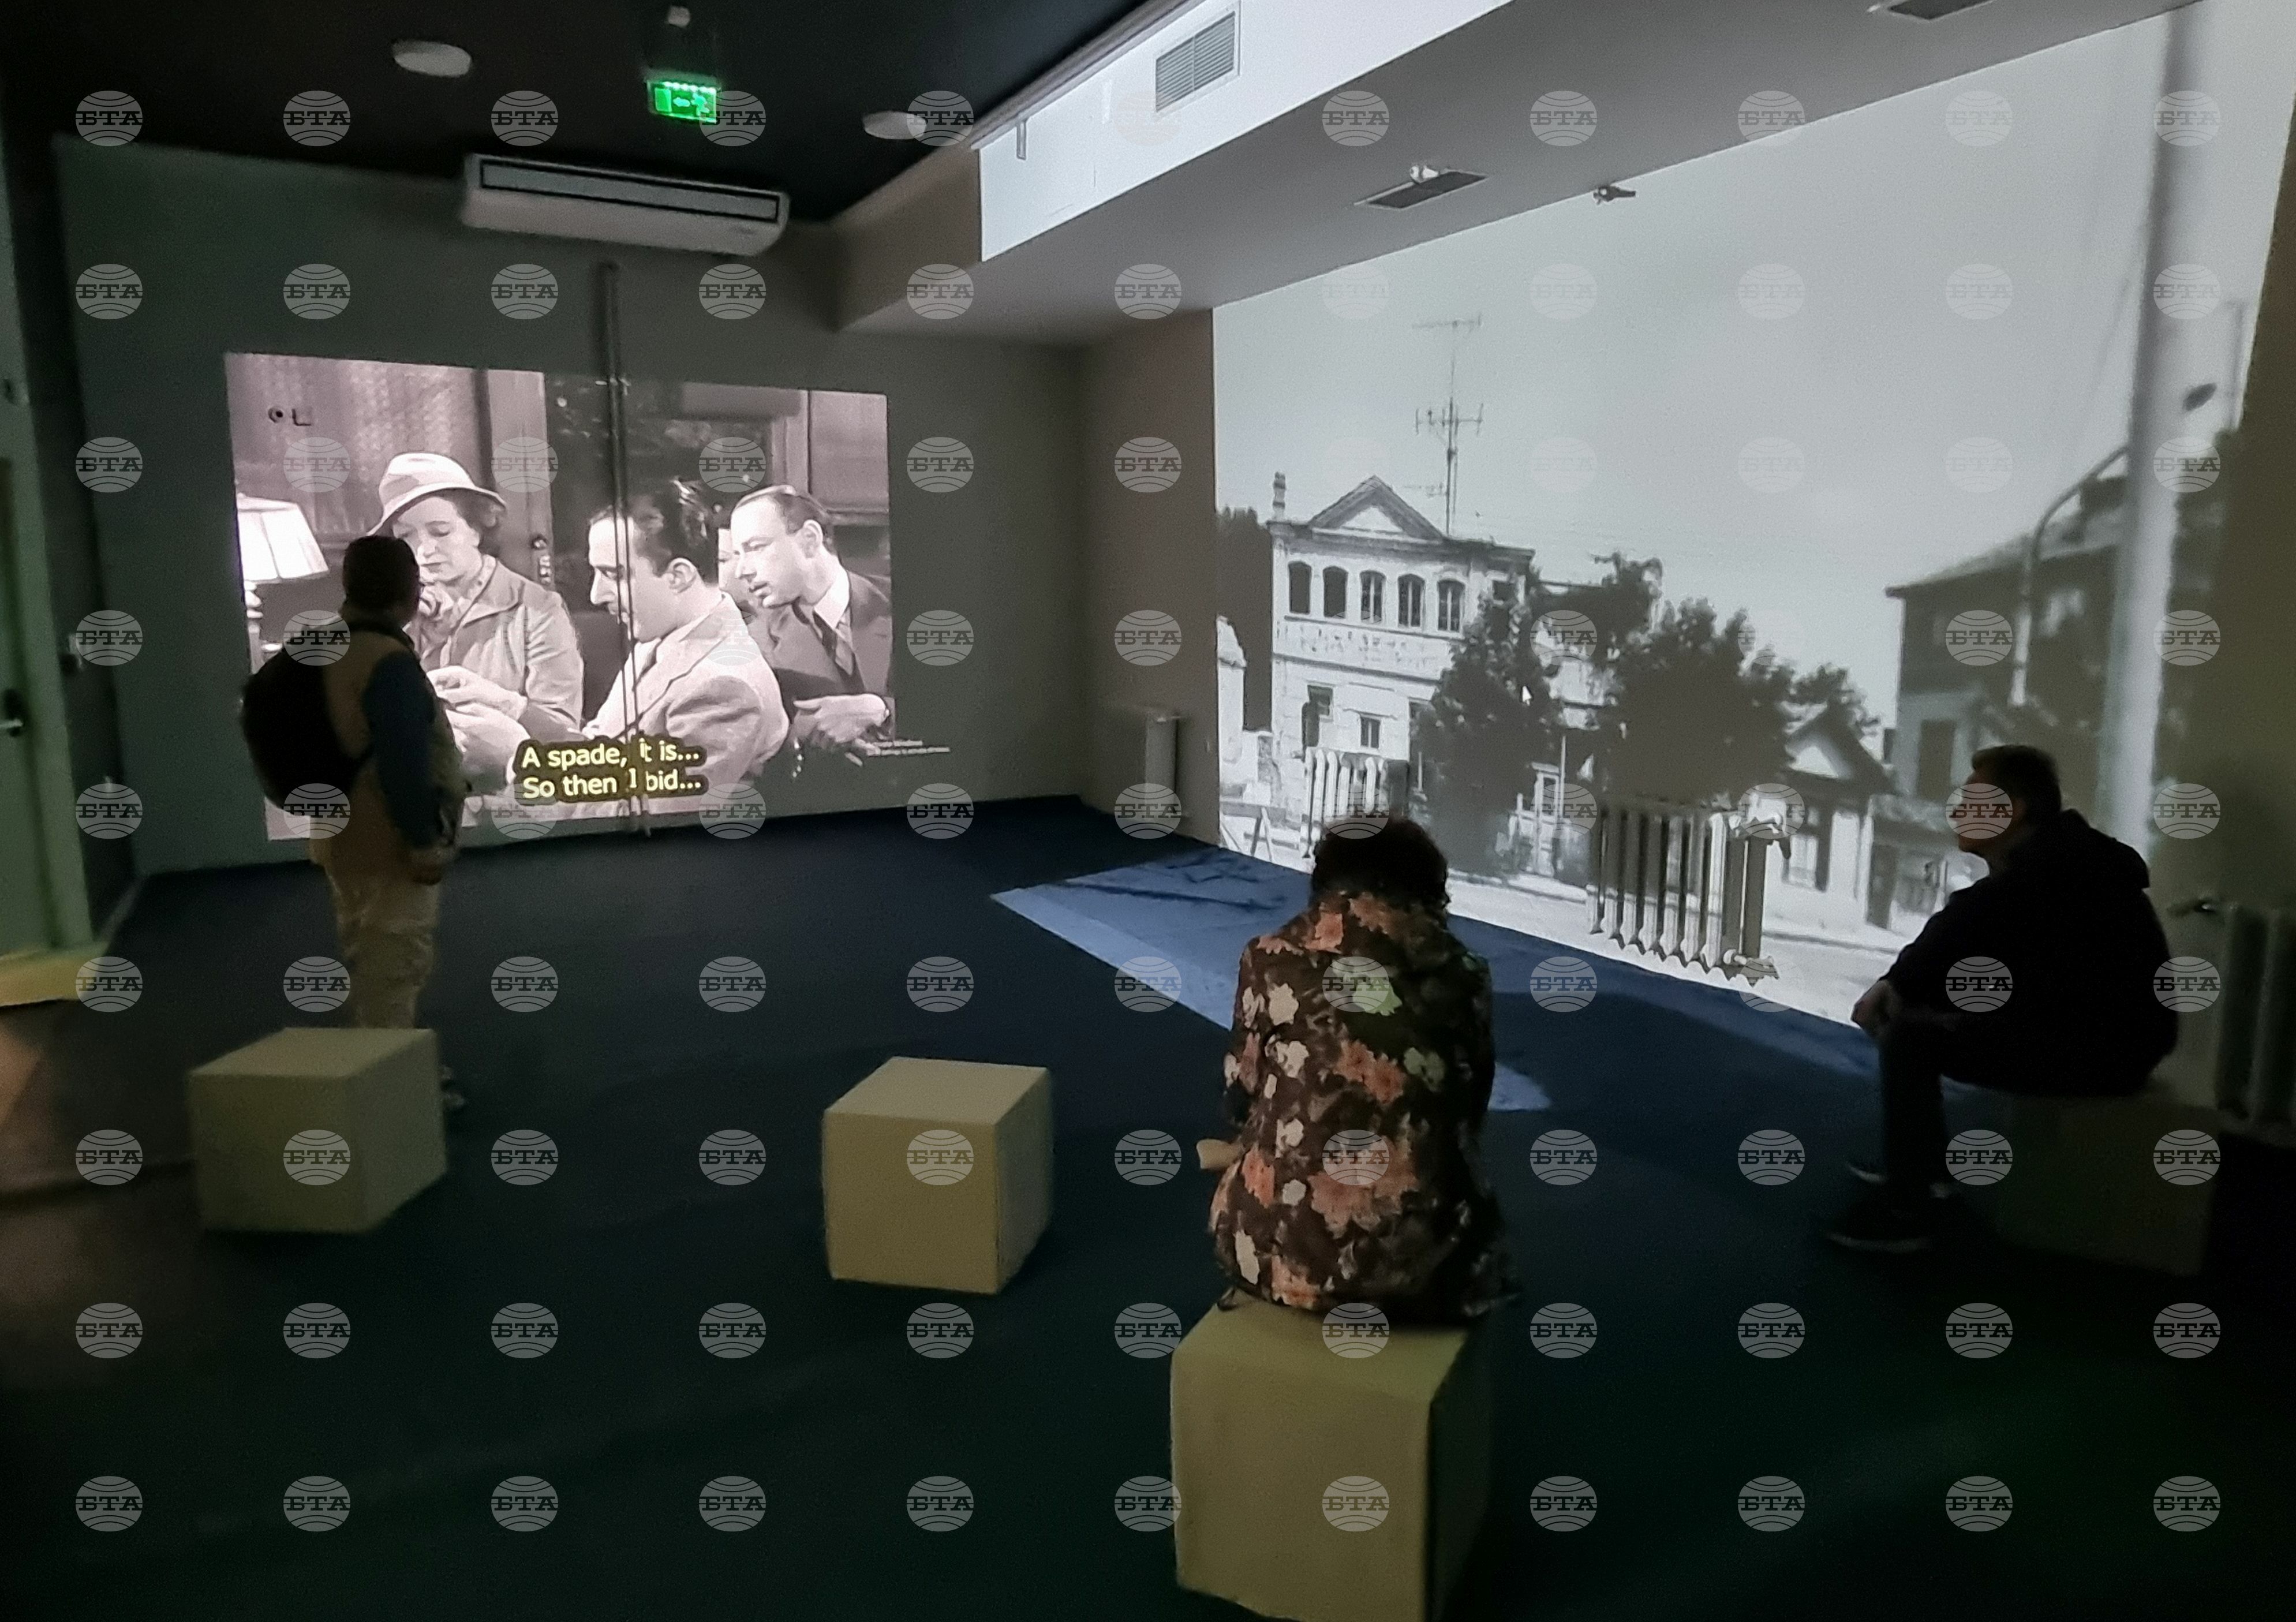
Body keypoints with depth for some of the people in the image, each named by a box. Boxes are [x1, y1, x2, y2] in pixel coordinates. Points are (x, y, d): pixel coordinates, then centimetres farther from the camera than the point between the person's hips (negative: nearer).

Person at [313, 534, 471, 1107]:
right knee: (395, 968, -3)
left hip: (346, 838, 10)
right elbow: (401, 763, -25)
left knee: (370, 964, 20)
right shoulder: (389, 662, -21)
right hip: (389, 845, -10)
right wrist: (423, 841, -21)